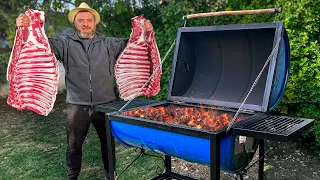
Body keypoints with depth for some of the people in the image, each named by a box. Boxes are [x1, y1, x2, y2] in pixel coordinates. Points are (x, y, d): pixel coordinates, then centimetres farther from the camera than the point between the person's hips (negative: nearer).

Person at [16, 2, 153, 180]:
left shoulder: (108, 44, 5)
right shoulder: (65, 43, 1)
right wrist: (26, 28, -28)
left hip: (105, 104, 1)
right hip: (77, 106, -1)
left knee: (108, 142, 18)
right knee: (74, 146, 12)